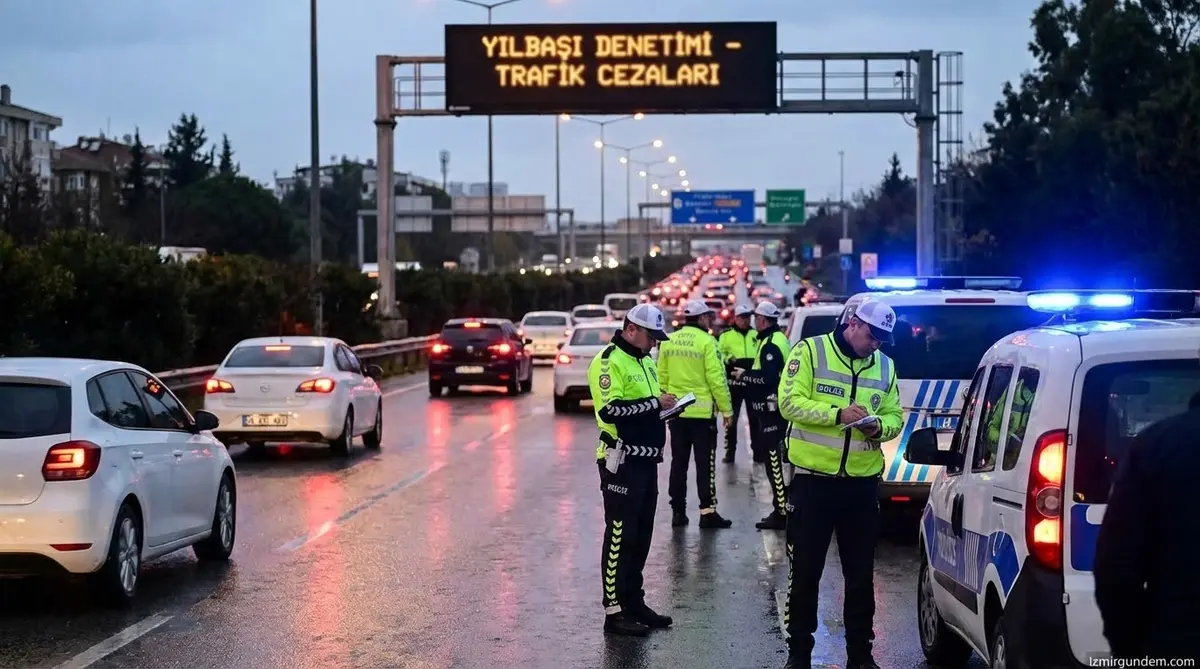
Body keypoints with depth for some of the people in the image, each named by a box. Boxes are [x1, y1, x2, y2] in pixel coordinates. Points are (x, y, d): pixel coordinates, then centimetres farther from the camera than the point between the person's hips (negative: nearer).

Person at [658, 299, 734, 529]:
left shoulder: (668, 342, 5)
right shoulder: (706, 342, -11)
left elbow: (662, 377, 8)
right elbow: (716, 378, -13)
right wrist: (726, 409, -7)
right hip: (702, 411, -5)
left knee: (678, 462, 11)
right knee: (705, 463, 1)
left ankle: (678, 511, 13)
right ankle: (707, 512, 0)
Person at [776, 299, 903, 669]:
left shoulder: (885, 366, 8)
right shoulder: (810, 351, -6)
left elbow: (894, 417, 10)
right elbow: (790, 402, -14)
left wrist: (879, 427, -13)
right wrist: (838, 414, -24)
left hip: (863, 482, 4)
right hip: (813, 479, -4)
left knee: (861, 574, 10)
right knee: (806, 571, 5)